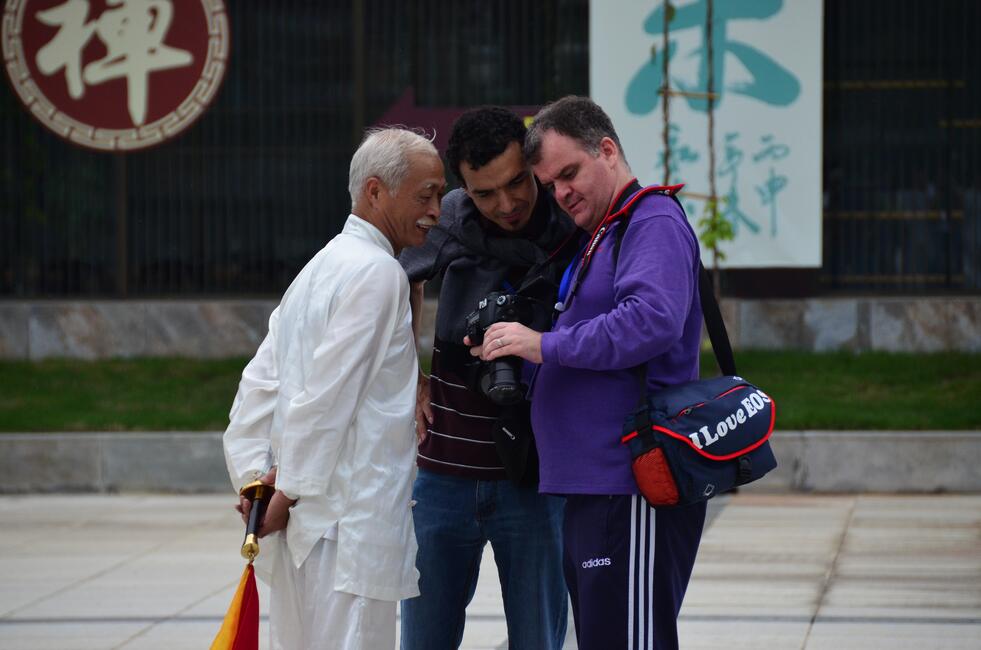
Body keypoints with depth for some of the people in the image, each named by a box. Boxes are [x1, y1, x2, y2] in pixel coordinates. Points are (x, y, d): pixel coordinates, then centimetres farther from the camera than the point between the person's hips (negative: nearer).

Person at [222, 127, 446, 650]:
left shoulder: (322, 267, 17)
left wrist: (256, 479, 6)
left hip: (306, 525, 10)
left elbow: (260, 384, 14)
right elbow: (326, 398, -17)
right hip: (348, 525, -9)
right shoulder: (376, 272, -12)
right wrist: (290, 491, -11)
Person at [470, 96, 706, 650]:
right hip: (590, 489, 10)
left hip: (633, 491, -10)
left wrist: (546, 346, -19)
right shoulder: (596, 238, 22)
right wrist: (510, 352, 11)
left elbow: (652, 319, -26)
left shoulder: (655, 224, -9)